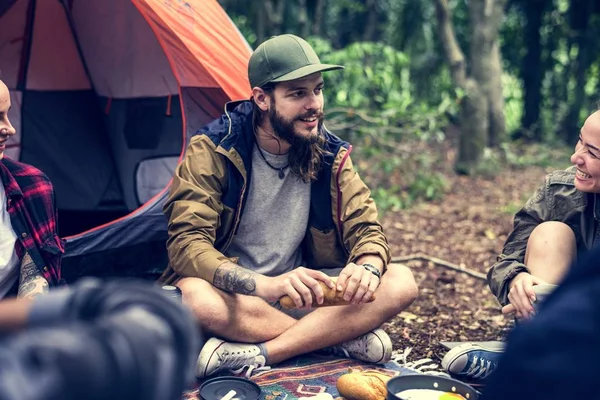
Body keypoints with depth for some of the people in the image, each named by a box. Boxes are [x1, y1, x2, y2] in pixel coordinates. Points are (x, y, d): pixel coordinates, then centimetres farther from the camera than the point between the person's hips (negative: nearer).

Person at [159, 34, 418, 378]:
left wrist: (368, 267, -29)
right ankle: (346, 337, -21)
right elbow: (187, 241, -22)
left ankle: (257, 354, -26)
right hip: (233, 296, -3)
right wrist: (266, 285, -40)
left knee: (401, 283, -18)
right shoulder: (212, 150, -15)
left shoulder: (332, 156, -3)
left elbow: (365, 229, -2)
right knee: (195, 296, -39)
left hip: (301, 294, 3)